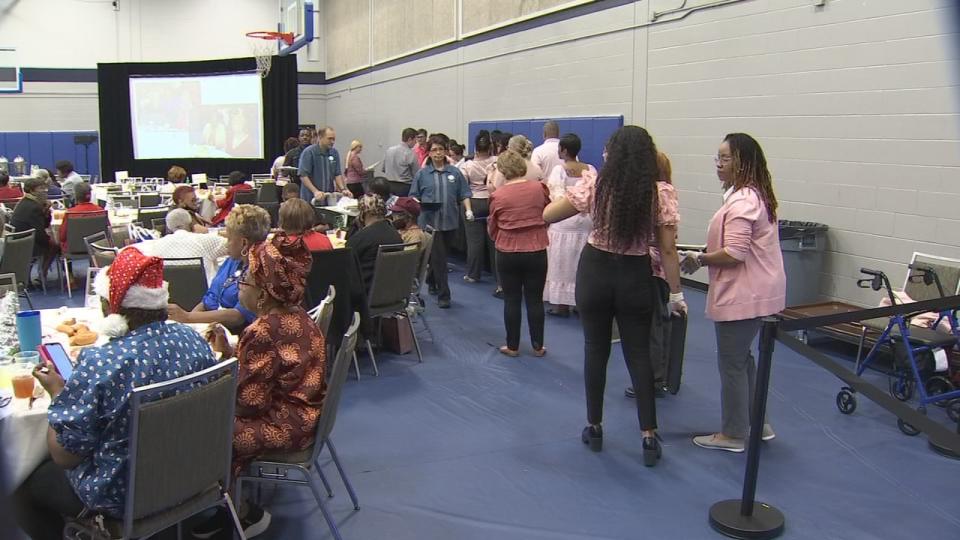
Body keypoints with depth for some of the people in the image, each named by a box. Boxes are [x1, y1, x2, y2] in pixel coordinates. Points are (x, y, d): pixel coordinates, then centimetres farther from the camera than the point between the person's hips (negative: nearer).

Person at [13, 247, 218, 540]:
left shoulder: (99, 364, -29)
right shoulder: (192, 339, -12)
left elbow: (64, 455, -19)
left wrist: (57, 391, -5)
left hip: (124, 495, -6)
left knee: (24, 484, 20)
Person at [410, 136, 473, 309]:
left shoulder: (455, 172, 7)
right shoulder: (422, 174, 3)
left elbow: (464, 194, 7)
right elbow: (414, 196, 6)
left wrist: (468, 210, -7)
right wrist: (418, 204, -14)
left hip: (450, 221, 2)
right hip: (430, 221, -2)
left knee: (439, 257, 14)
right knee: (438, 259, -4)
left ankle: (432, 283, 37)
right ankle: (443, 295, 0)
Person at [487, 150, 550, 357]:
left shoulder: (498, 196, -8)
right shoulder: (539, 189, -7)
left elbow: (492, 229, 2)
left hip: (507, 253, -1)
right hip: (536, 252, 1)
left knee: (512, 300, 10)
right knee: (535, 300, 10)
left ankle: (512, 346, 18)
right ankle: (538, 346, 18)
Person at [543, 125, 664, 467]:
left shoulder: (594, 185, -10)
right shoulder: (659, 193, -7)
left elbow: (547, 215, -5)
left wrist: (579, 204, 13)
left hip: (595, 272, 0)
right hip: (635, 277, 0)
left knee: (596, 351, 13)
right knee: (639, 355, 9)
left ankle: (594, 428, 23)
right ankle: (649, 438, 8)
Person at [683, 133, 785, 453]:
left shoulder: (742, 201, -21)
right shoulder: (755, 195, 13)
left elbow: (735, 253, -26)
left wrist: (700, 260, -12)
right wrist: (706, 254, 13)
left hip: (743, 295, -11)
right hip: (754, 291, 11)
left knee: (731, 362, 1)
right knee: (741, 357, 21)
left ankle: (733, 435, 14)